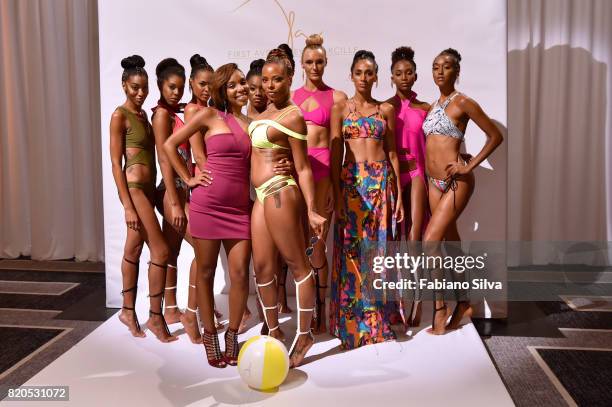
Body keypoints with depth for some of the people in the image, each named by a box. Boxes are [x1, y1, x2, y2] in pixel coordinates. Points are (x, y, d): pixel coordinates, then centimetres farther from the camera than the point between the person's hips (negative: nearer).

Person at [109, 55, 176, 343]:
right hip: (134, 188, -8)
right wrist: (128, 206, -17)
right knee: (161, 251, -8)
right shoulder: (120, 116, -8)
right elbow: (116, 163, -13)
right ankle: (156, 316, 4)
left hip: (147, 188, 8)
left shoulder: (143, 114, 15)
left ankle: (129, 311, 25)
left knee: (134, 251, 14)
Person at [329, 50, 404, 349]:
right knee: (351, 249, -1)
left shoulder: (385, 110, 11)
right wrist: (337, 194, -8)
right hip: (351, 181, -1)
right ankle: (351, 322, 11)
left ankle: (378, 319, 16)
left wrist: (398, 194, 5)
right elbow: (335, 154, 1)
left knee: (378, 246, 3)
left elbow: (392, 153, 11)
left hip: (382, 180, 2)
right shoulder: (340, 108, 6)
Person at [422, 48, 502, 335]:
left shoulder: (463, 102, -7)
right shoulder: (433, 106, 13)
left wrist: (470, 166, -11)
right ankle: (463, 303, 25)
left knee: (430, 241, -13)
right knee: (451, 243, 12)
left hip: (456, 182, -7)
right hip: (434, 182, 7)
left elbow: (495, 136, -6)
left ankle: (440, 308, 1)